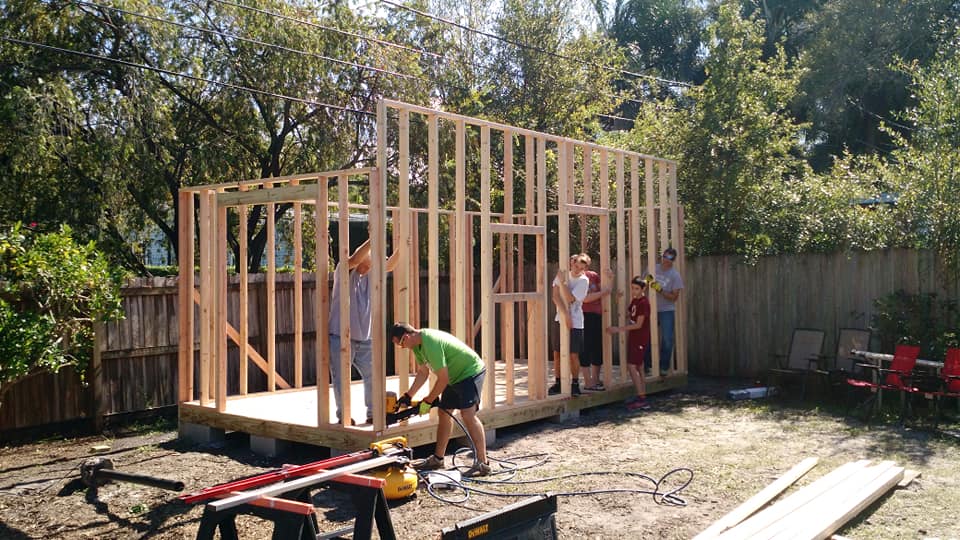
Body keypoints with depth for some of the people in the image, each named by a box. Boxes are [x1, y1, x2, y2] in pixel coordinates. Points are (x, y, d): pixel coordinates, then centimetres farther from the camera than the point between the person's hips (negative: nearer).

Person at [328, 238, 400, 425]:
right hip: (340, 338, -5)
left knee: (373, 376, 7)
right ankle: (343, 415, 17)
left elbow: (389, 266, -3)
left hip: (365, 339, 5)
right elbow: (354, 259, -27)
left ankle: (373, 413, 20)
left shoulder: (371, 274, 9)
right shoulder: (344, 271, -7)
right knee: (341, 380, 3)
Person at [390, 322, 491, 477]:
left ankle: (482, 463, -18)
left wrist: (427, 401, -14)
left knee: (468, 415, -20)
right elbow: (423, 373, 11)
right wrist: (408, 395, 5)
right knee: (444, 413, 11)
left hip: (471, 372, -10)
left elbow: (443, 379, -26)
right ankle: (437, 459, 21)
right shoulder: (418, 344, 1)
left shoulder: (431, 344, -31)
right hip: (455, 376, 10)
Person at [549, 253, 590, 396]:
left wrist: (563, 282, -20)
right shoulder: (562, 274, 1)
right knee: (557, 353, 5)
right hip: (560, 319, 3)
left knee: (573, 354, -2)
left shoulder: (584, 281, -8)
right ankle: (558, 383, 16)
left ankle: (575, 384, 12)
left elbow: (570, 299, -16)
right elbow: (555, 296, -7)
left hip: (575, 322, -3)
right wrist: (566, 315, -16)